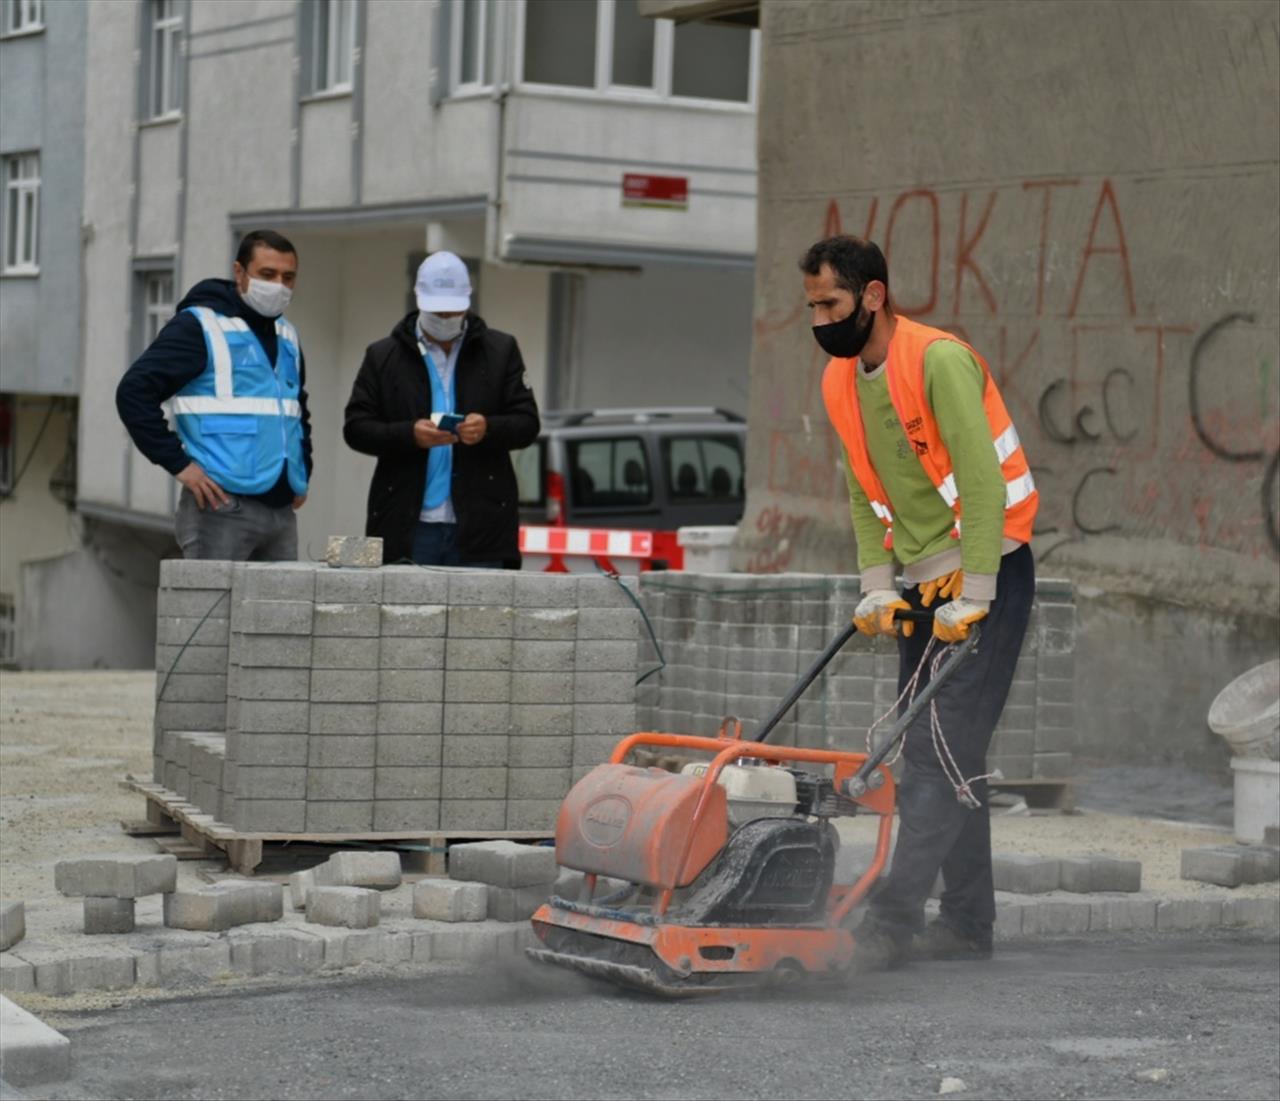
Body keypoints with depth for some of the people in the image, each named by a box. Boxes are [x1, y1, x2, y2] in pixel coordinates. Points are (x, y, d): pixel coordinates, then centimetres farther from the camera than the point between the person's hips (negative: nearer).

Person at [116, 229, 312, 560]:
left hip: (281, 509, 7)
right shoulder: (200, 326, -4)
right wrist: (178, 463, -15)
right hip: (222, 506, -7)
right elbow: (134, 392, -12)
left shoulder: (287, 337, 19)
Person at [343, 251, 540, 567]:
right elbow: (355, 428, 4)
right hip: (407, 526, 0)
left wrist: (489, 429, -15)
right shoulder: (383, 355, 9)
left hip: (479, 526, 0)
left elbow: (527, 423, 7)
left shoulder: (501, 350, 10)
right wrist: (409, 435, -15)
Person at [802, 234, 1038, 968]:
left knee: (943, 752, -13)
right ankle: (967, 925, 13)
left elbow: (984, 481, -21)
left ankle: (894, 920, -18)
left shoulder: (939, 360, -17)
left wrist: (972, 599, -22)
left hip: (988, 575, -8)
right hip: (922, 584, 8)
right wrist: (877, 586, 1)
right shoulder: (840, 383, 8)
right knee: (945, 758, 8)